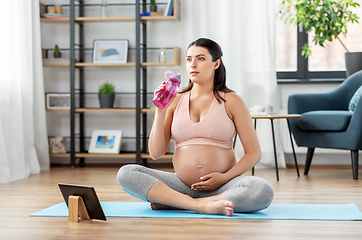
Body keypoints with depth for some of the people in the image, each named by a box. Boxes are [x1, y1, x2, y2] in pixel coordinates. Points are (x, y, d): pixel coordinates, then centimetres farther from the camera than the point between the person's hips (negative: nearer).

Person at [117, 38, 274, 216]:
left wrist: (225, 177, -13)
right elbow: (155, 153, 4)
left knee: (264, 192, -33)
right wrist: (161, 110, -4)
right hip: (182, 184, 2)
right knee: (126, 174, -20)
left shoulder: (231, 101, 5)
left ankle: (171, 202, -24)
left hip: (222, 186, -1)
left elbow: (254, 153, 2)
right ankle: (202, 205, -29)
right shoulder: (175, 101, 9)